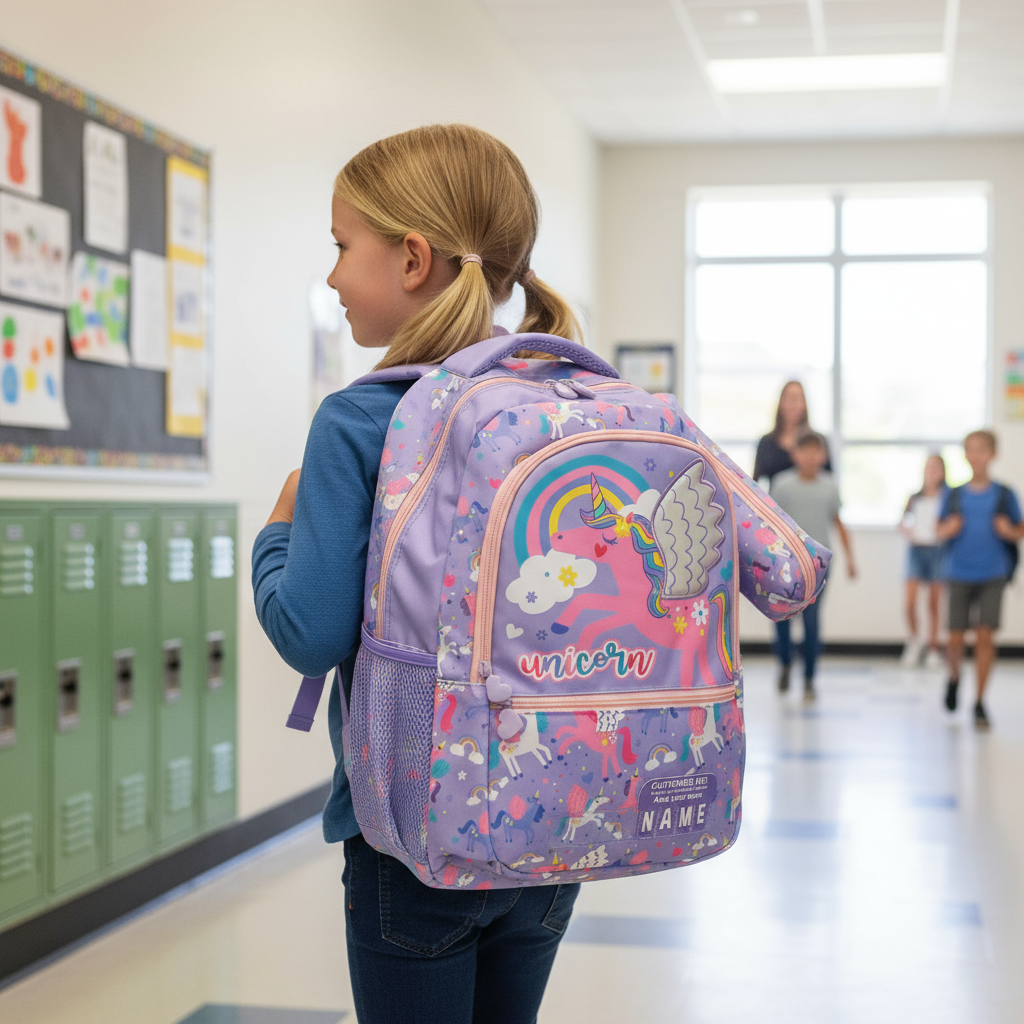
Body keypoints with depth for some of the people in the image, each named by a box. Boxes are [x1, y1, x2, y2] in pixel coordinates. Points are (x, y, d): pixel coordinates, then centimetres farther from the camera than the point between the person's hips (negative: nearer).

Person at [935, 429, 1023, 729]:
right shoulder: (953, 495, 4)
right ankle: (954, 676, 34)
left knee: (985, 637, -6)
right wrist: (947, 530, -13)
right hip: (959, 576, 1)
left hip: (992, 577, -1)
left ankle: (979, 703, 5)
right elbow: (939, 531, 9)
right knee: (956, 639, 1)